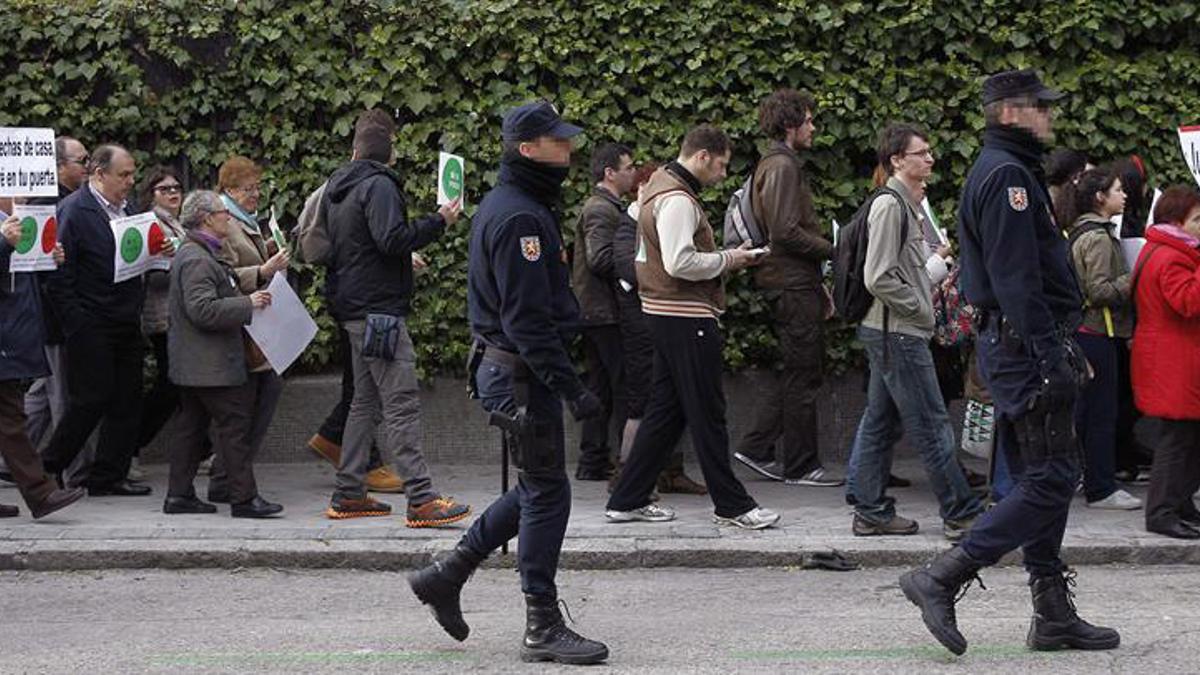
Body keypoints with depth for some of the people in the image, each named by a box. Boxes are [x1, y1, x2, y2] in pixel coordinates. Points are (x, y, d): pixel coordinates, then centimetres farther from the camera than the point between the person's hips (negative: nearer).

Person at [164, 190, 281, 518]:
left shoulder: (201, 254, 17)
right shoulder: (196, 259, -18)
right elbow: (203, 310, -26)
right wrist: (248, 304, -21)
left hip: (194, 364, 11)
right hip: (210, 364, -11)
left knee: (193, 424, 12)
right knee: (234, 423, -7)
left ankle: (179, 494, 16)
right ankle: (244, 497, -6)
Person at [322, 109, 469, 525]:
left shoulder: (336, 187, 15)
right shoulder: (378, 185, -13)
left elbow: (322, 244, 24)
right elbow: (392, 240, -24)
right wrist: (440, 222, -14)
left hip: (354, 310, 10)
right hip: (380, 310, -10)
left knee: (365, 401, 16)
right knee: (402, 405, -12)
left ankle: (348, 494, 19)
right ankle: (421, 500, -16)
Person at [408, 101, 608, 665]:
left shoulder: (505, 206, 15)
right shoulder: (519, 217, -19)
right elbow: (527, 319, -23)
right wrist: (571, 388, -23)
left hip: (503, 365, 10)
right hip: (522, 371, -10)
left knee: (537, 489, 17)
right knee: (546, 492, -4)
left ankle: (445, 576, 22)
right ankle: (543, 628, 3)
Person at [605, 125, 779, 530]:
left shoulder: (660, 189, 17)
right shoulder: (678, 200, -17)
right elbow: (680, 263, -26)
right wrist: (727, 259, -11)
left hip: (666, 314, 11)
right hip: (686, 318, -11)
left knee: (665, 411, 13)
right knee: (707, 413, -3)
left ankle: (628, 500, 15)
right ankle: (732, 505, 4)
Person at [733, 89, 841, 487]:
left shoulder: (777, 165, 19)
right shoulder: (782, 167, -14)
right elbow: (786, 231, -22)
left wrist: (818, 286, 21)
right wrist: (832, 249, -11)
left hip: (793, 284, 10)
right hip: (793, 286, -10)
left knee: (794, 373, 14)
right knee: (803, 377, -5)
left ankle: (757, 448, 15)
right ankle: (801, 466, 1)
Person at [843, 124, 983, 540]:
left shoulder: (909, 206, 17)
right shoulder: (889, 205, -15)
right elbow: (879, 279, -21)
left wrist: (939, 261, 8)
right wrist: (921, 308, -14)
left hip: (890, 334, 10)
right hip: (898, 334, -10)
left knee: (880, 423, 11)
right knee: (931, 426, -6)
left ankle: (871, 513, 15)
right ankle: (961, 515, -2)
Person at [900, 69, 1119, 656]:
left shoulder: (1007, 170, 20)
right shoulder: (1007, 174, -14)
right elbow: (1016, 281, -22)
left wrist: (1062, 349, 22)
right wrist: (1052, 357, -23)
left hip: (1011, 344, 11)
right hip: (1026, 345, -11)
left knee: (1040, 480, 12)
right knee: (1050, 480, -10)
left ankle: (1054, 616, 16)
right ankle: (941, 579, -10)